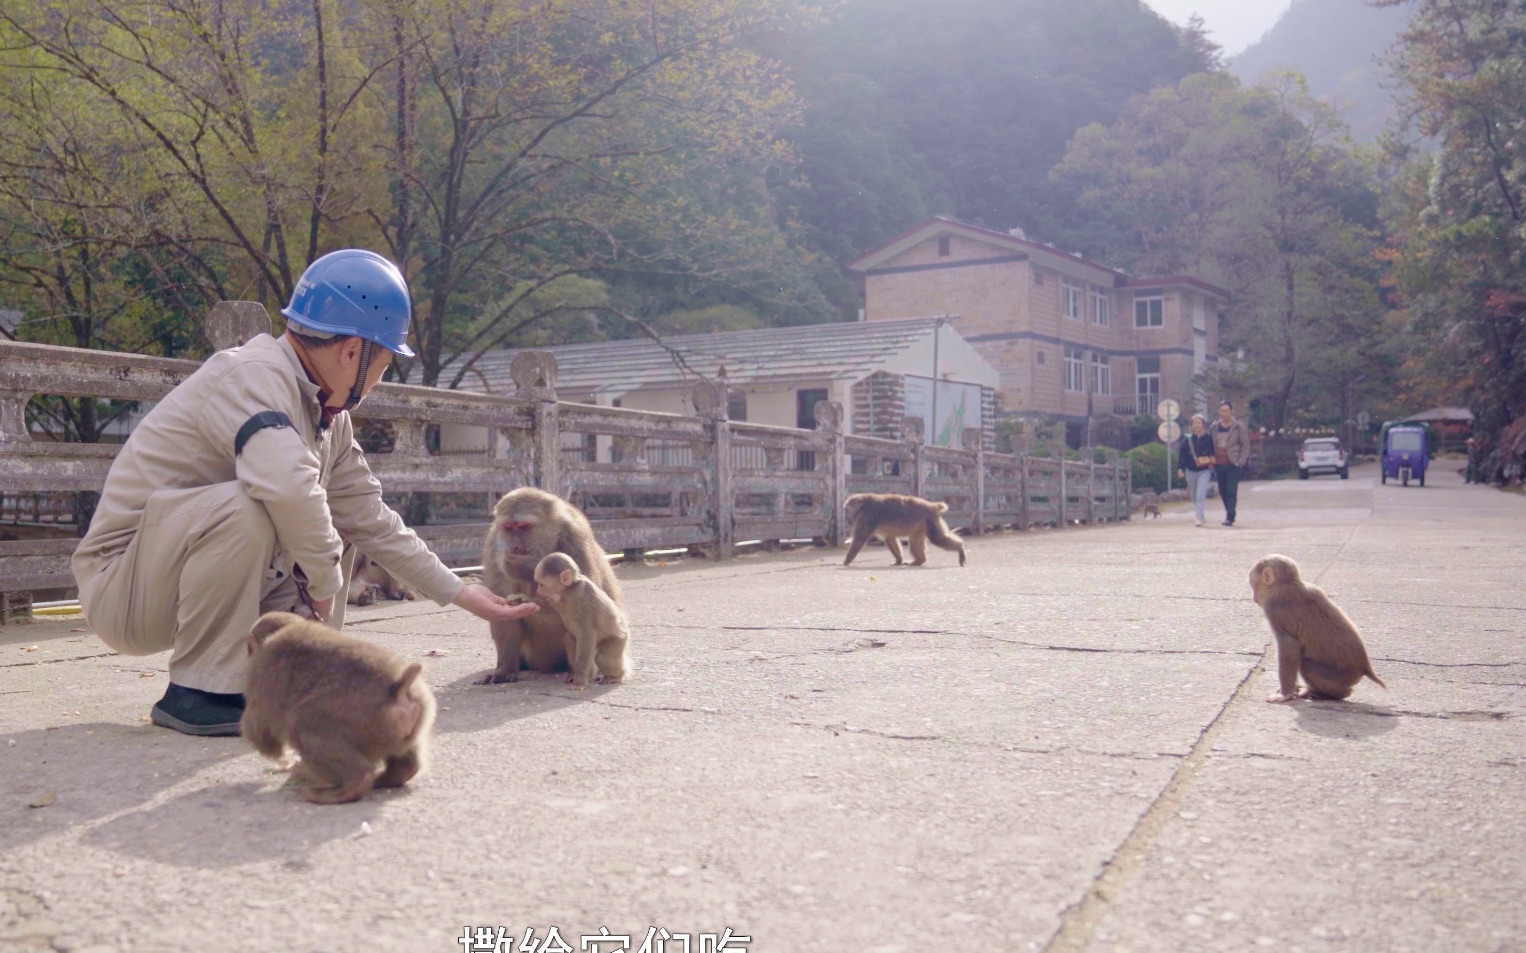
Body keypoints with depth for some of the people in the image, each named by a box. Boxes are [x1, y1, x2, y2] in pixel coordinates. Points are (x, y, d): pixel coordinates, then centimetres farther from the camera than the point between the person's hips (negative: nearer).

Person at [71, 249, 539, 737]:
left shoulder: (328, 416, 4)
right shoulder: (253, 375, -23)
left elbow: (371, 519, 9)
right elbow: (289, 486, -41)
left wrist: (460, 593, 9)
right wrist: (324, 577, -25)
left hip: (207, 581, 9)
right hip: (121, 589, -9)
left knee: (335, 527, 11)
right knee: (244, 506, -33)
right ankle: (199, 690, -18)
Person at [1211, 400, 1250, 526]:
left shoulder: (1238, 426, -2)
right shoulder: (1214, 427, 9)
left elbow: (1245, 444, -2)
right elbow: (1211, 445, 13)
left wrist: (1241, 461, -11)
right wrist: (1211, 460, 3)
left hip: (1233, 464, -4)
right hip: (1218, 464, 4)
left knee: (1231, 492, -10)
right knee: (1223, 492, 9)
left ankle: (1230, 517, -11)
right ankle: (1230, 514, 24)